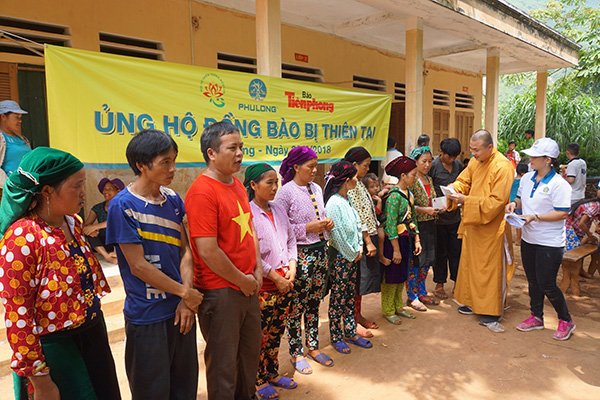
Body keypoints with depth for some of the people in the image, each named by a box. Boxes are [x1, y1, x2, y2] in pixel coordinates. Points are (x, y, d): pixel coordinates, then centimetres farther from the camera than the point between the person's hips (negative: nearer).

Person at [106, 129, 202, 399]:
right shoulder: (123, 206, -14)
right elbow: (138, 267, -15)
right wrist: (185, 293, -9)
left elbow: (185, 250, 3)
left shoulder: (173, 199, 2)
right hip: (147, 316, -5)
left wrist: (187, 300, -7)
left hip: (180, 309, 5)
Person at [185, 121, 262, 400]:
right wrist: (242, 280, -12)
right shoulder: (202, 191, -20)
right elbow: (208, 251, -23)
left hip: (248, 287, 9)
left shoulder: (237, 185, 7)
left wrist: (257, 270, 5)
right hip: (220, 291, -8)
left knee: (250, 352, 24)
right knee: (224, 361, 11)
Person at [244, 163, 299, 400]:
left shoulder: (278, 210, 8)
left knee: (276, 333, 19)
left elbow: (291, 240, 15)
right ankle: (259, 381, 28)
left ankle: (273, 373, 37)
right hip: (262, 286, -7)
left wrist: (292, 267, 1)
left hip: (285, 283, 7)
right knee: (261, 336, 9)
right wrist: (275, 276, -15)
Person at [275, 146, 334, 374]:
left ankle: (313, 347, 31)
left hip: (320, 250, 7)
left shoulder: (316, 188, 10)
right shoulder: (286, 192, -12)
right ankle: (296, 353, 21)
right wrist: (308, 228, -18)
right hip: (300, 254, -7)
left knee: (314, 302, 16)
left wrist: (327, 223, 1)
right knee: (297, 305, 4)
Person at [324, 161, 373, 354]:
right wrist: (352, 254, -8)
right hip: (340, 256, -8)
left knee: (350, 296, 16)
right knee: (338, 298, 4)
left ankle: (350, 333, 30)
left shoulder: (347, 199, 7)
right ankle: (336, 337, 18)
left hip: (353, 256, 8)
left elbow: (357, 225, 11)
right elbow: (338, 234, -18)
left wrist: (359, 249, 1)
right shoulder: (334, 203, -19)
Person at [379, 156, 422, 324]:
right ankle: (388, 310, 18)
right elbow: (390, 225, -21)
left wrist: (417, 240, 10)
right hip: (394, 241, -8)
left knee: (402, 275, 17)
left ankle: (398, 306, 32)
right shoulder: (394, 196, -19)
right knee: (391, 276, 4)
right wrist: (396, 250, -19)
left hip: (406, 240, 8)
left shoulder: (409, 194, 7)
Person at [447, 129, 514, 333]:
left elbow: (496, 201, -23)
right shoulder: (475, 162, 5)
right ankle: (473, 302, 31)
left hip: (491, 227, -8)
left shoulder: (503, 167, -19)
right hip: (472, 225, 8)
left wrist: (466, 200, -25)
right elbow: (463, 181, 13)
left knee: (490, 269, 2)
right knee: (470, 264, 16)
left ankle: (489, 314, 13)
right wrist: (453, 189, -9)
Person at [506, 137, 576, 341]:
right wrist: (514, 204, -3)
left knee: (547, 285, 1)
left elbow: (562, 213, -19)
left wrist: (535, 217, -25)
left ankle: (566, 320, 24)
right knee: (533, 281, 17)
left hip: (549, 243, -7)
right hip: (528, 239, 7)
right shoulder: (527, 178, 4)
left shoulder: (559, 184, -17)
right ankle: (536, 317, 34)